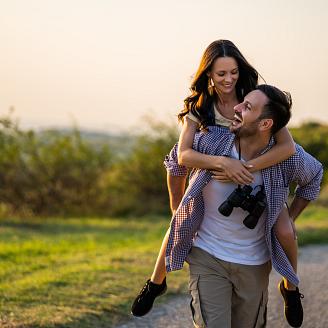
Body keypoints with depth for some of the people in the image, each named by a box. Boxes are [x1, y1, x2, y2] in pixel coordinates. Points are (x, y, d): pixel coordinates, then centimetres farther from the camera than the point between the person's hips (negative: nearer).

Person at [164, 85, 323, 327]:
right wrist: (178, 209, 10)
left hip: (255, 264, 2)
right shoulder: (210, 141, -18)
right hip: (208, 258, -2)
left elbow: (314, 175, 10)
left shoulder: (289, 157, -15)